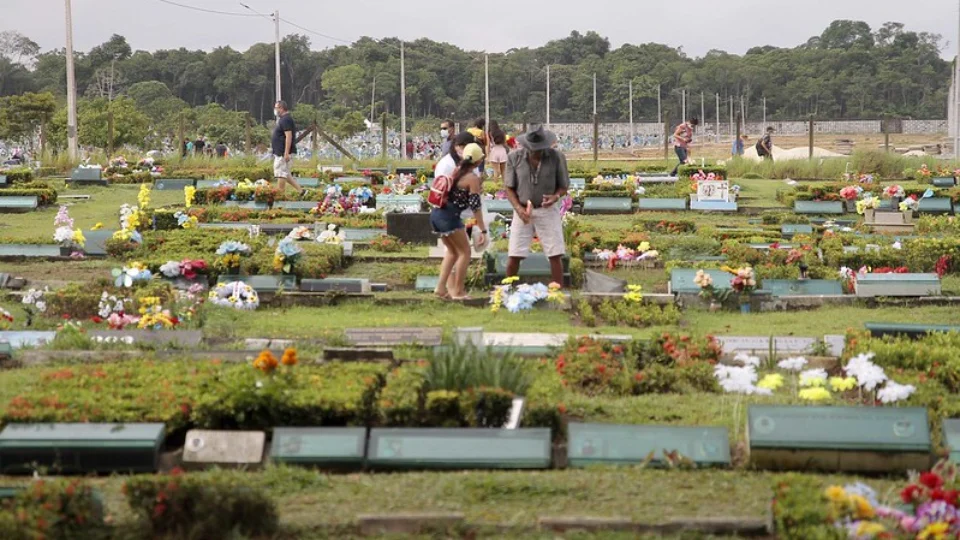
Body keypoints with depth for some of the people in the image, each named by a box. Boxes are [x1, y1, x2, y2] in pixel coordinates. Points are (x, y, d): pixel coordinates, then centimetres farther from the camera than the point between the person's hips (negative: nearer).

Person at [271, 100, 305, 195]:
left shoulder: (286, 120, -16)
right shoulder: (283, 119, 17)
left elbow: (288, 136, -23)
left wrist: (286, 153, -27)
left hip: (283, 153, -11)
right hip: (280, 153, 11)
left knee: (281, 173, -7)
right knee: (285, 174, 12)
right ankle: (300, 190, 12)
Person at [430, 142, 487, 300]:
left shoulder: (457, 171, 13)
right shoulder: (472, 178, -9)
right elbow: (475, 206, -12)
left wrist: (476, 191, 33)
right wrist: (482, 230, -10)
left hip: (436, 214, 8)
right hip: (449, 217, -8)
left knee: (452, 250, 22)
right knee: (465, 252, 6)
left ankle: (441, 287, 15)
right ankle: (458, 291, 5)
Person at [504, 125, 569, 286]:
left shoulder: (556, 157, -9)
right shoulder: (514, 158, -8)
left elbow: (564, 186, 0)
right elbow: (509, 188, 0)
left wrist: (556, 196, -22)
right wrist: (518, 208, -16)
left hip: (548, 211, 0)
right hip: (523, 211, 1)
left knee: (555, 255, -3)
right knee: (514, 256, 1)